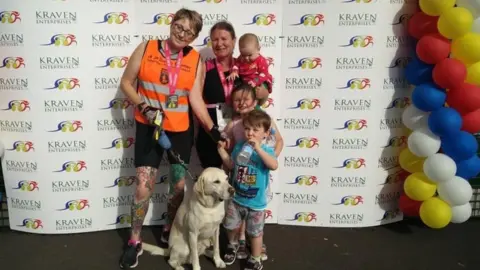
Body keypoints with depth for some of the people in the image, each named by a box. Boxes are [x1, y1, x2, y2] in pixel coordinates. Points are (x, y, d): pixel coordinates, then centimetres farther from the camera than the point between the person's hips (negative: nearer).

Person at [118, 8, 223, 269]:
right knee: (143, 185, -3)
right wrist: (144, 107, -14)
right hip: (148, 127, -1)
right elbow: (126, 83, 0)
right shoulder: (146, 48, -4)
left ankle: (169, 232, 34)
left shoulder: (196, 60, -2)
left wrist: (213, 129, -18)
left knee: (180, 185, 9)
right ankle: (135, 242, 16)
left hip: (181, 130, 2)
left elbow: (196, 98, -8)